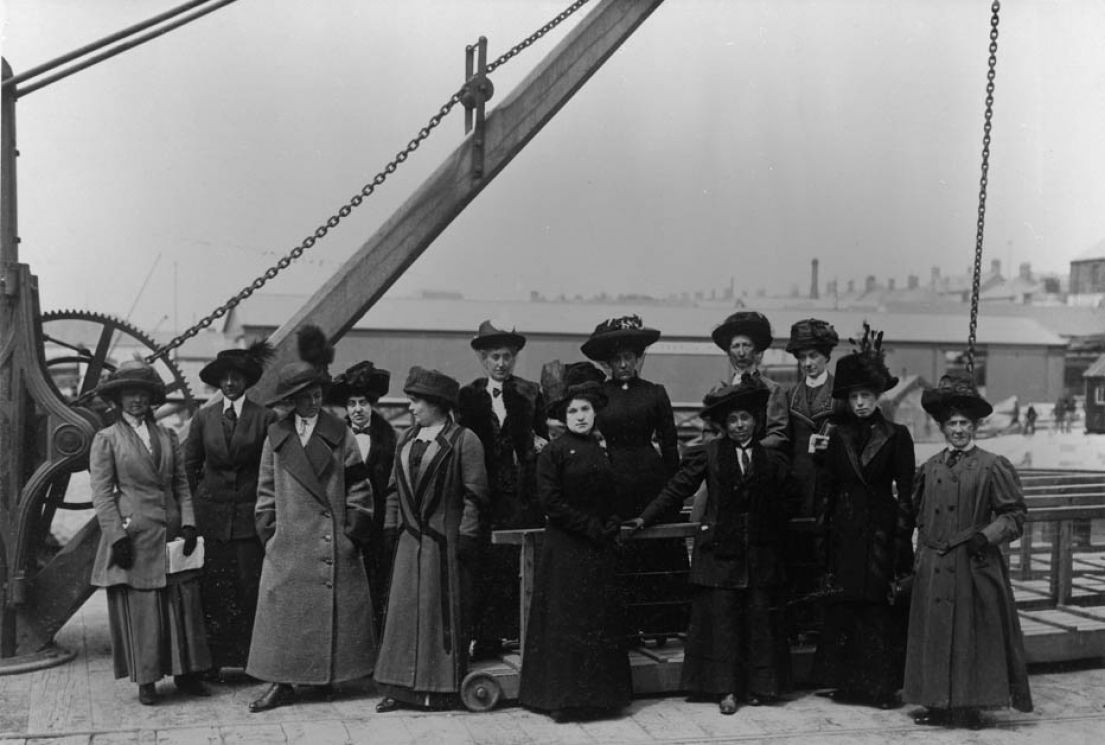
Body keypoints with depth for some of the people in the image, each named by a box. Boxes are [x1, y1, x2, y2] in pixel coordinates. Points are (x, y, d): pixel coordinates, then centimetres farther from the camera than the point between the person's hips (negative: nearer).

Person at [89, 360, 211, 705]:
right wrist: (117, 536, -11)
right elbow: (101, 494, -3)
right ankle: (146, 680, 11)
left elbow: (182, 484, 11)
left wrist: (188, 523, -1)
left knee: (183, 603, 5)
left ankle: (185, 672, 15)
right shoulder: (106, 440, 1)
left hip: (172, 534, 4)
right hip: (134, 536, -4)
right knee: (140, 608, 0)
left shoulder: (168, 437, 12)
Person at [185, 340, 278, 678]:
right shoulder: (203, 418, 6)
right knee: (212, 589, 2)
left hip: (249, 514, -2)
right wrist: (199, 500, 9)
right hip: (211, 514, 2)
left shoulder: (265, 418, -2)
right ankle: (212, 661, 10)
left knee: (252, 587, -2)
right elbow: (189, 465, 14)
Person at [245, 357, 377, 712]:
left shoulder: (340, 434, 3)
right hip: (288, 541, 1)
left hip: (334, 542, -1)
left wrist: (356, 527, -2)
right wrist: (268, 528, 5)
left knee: (333, 607, 2)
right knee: (283, 607, -2)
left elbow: (358, 486, 3)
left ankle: (326, 674, 15)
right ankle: (282, 682, 4)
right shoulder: (276, 437, 8)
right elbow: (266, 488, 12)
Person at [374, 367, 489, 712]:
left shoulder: (464, 441, -7)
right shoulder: (406, 440, 13)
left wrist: (466, 535, -13)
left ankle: (442, 686, 12)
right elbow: (395, 488, 17)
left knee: (443, 610, 2)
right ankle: (401, 685, 13)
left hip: (445, 540, -6)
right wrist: (391, 525, 10)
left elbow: (474, 494, -10)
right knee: (403, 608, 5)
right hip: (409, 538, 6)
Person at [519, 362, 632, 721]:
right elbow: (551, 501, -13)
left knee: (601, 620, 9)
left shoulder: (602, 452, 11)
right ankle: (563, 698, 7)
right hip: (565, 549, -6)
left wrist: (611, 525, -2)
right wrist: (590, 526, -15)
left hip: (600, 549, 6)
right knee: (566, 620, -2)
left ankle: (599, 693, 19)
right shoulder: (553, 452, -6)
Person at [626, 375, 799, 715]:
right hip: (720, 550, -2)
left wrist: (771, 520, 4)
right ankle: (726, 689, 6)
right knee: (721, 617, -2)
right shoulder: (709, 453, 1)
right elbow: (677, 488, 1)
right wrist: (645, 518, -3)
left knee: (760, 617, 4)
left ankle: (759, 686, 16)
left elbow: (791, 497, 18)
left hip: (760, 553, 2)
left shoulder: (771, 459, 7)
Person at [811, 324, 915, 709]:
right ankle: (848, 681, 16)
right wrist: (824, 530, 5)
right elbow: (829, 486, 10)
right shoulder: (839, 437, 9)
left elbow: (905, 491, -4)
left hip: (881, 528, -3)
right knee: (843, 603, 5)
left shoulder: (896, 436, -2)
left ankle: (882, 684, 9)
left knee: (882, 604, -1)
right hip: (845, 529, 4)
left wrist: (903, 536, -9)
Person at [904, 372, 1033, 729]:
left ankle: (969, 705, 11)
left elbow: (1015, 514, -2)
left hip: (974, 566, -4)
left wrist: (987, 535, -15)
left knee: (973, 637, 1)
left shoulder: (992, 466, -4)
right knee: (935, 635, 7)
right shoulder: (930, 468, 8)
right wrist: (922, 557, 11)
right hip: (933, 568, 4)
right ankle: (939, 704, 16)